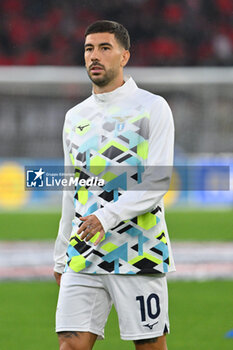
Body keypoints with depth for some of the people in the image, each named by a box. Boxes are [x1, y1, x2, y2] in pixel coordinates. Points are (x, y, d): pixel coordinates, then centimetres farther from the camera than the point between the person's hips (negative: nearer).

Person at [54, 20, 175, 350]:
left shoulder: (151, 108, -2)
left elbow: (158, 181, -11)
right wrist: (61, 257, 20)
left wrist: (107, 217, -23)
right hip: (83, 257, 4)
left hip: (139, 255, -4)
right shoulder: (75, 117, 15)